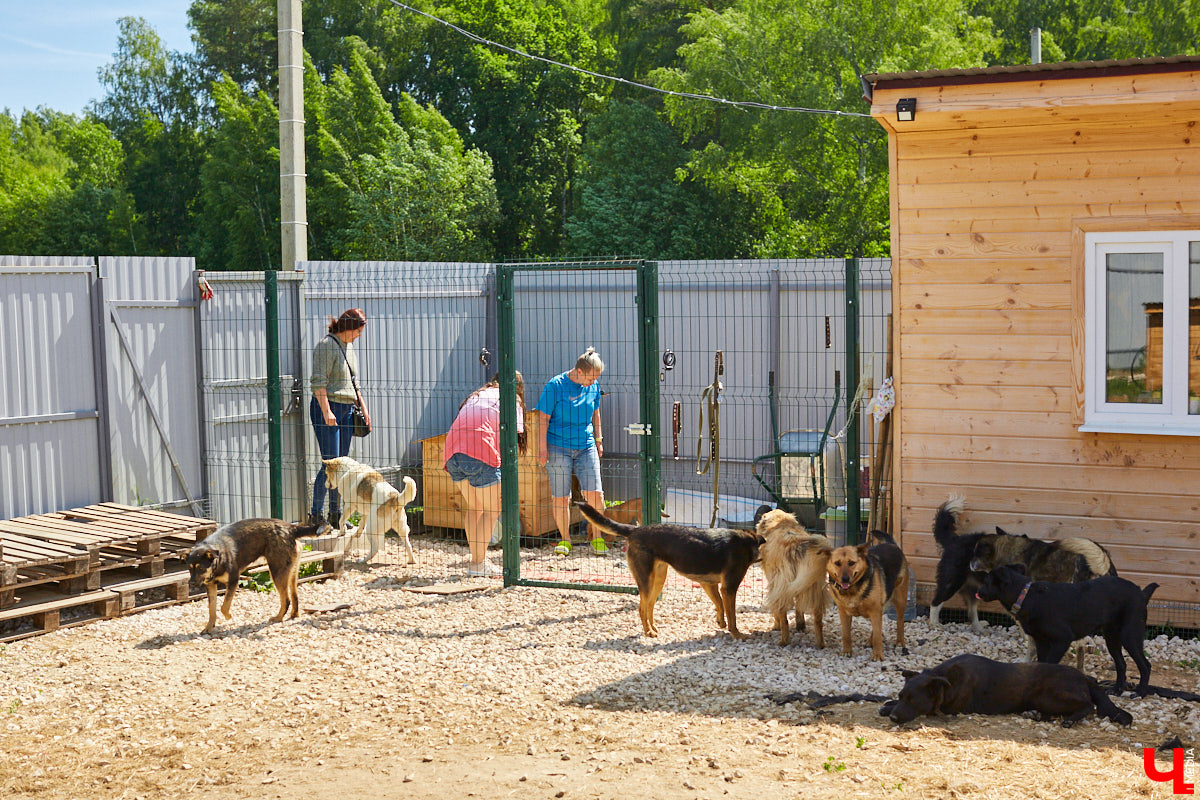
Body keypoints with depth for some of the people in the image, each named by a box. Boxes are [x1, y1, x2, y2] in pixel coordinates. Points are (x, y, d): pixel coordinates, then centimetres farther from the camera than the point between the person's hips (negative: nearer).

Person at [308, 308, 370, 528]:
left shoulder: (350, 347, 18)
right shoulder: (326, 346, -9)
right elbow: (319, 382, -16)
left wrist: (363, 407, 22)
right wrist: (326, 411, -22)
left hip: (346, 409, 8)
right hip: (327, 407, -8)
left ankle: (336, 514, 13)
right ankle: (315, 515, -6)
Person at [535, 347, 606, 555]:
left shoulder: (593, 386, 4)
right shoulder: (555, 386, -10)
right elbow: (544, 418, -7)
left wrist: (598, 440, 20)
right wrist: (542, 448, -9)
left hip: (585, 446, 4)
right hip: (558, 448, -4)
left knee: (594, 493, -5)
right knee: (560, 497, 0)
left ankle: (597, 538, 7)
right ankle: (564, 540, 15)